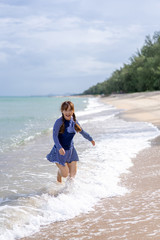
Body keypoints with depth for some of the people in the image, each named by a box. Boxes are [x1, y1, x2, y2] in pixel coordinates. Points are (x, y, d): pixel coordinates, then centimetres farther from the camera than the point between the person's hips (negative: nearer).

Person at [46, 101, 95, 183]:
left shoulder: (74, 121, 1)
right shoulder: (59, 122, -17)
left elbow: (82, 131, 19)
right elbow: (55, 136, -24)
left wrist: (90, 139, 31)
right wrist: (59, 148, -39)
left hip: (70, 150, 5)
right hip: (60, 151, -5)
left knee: (73, 174, 5)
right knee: (65, 174, -7)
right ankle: (59, 172, 29)